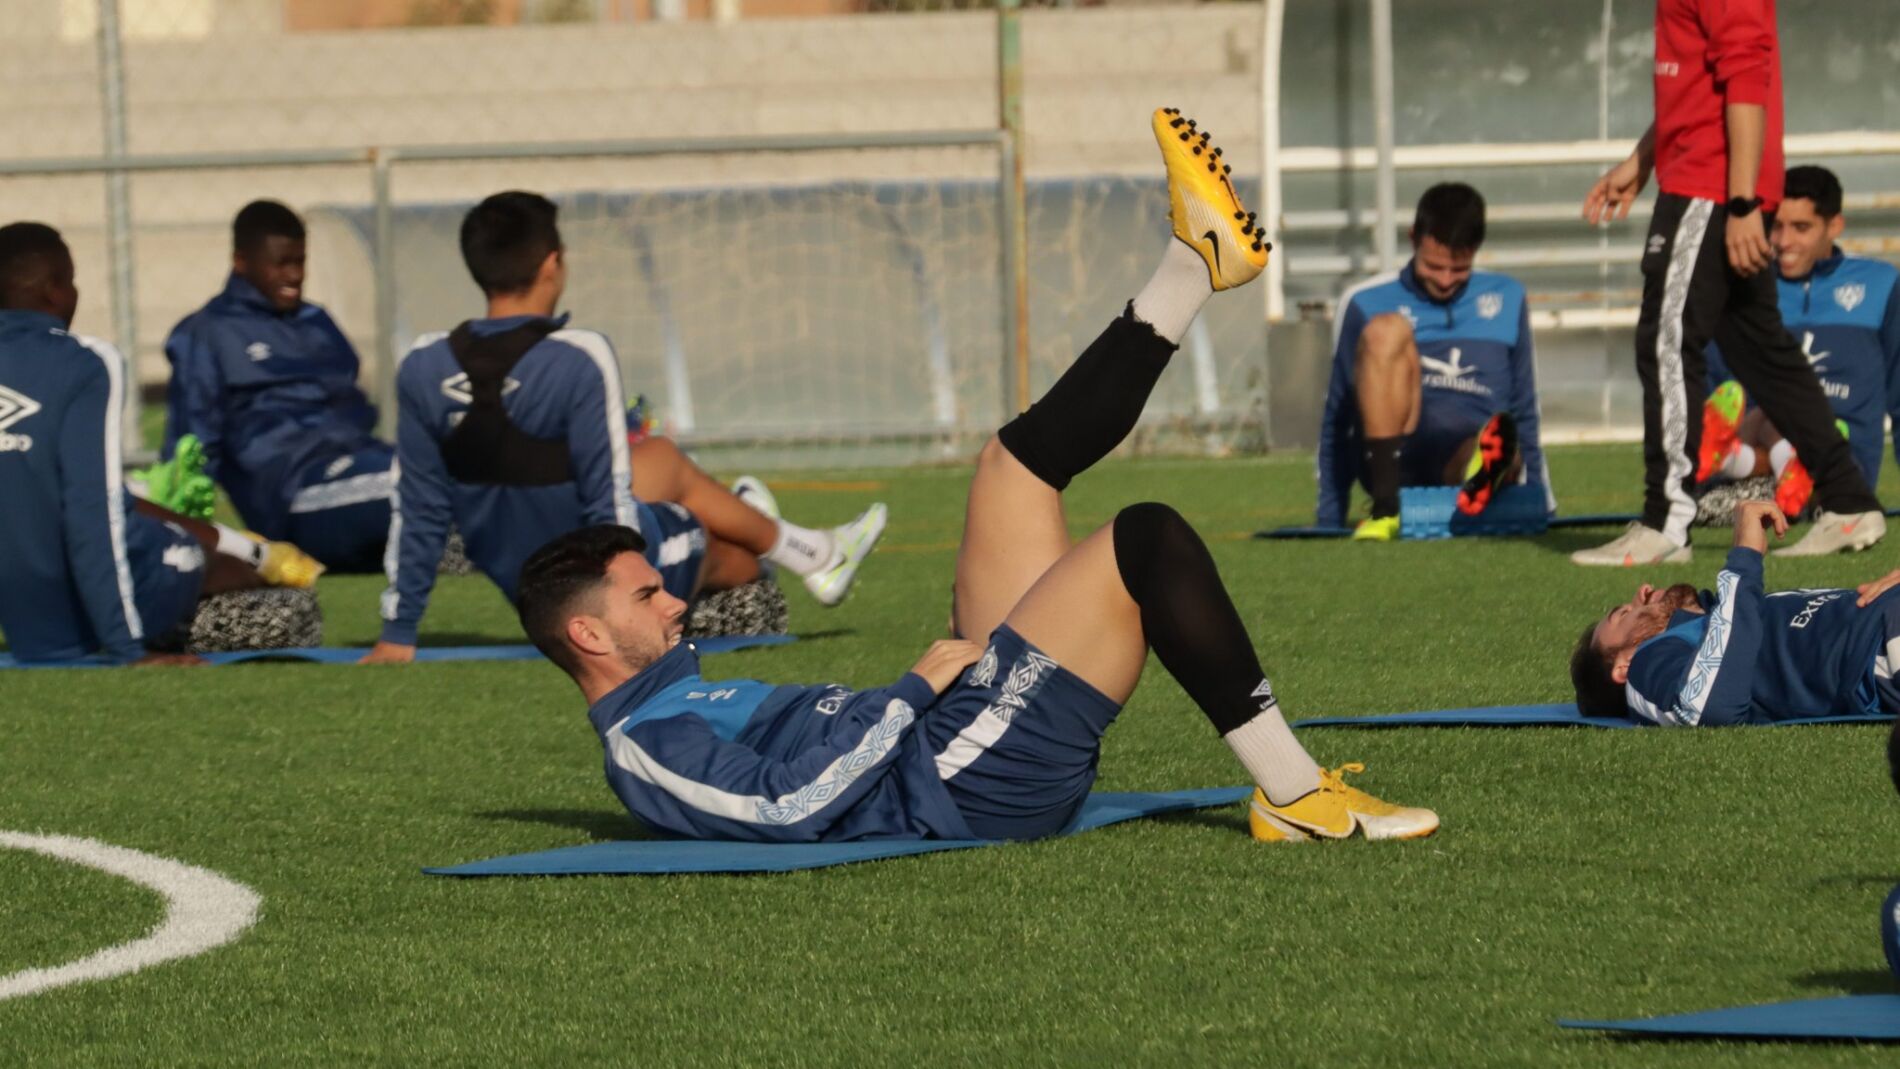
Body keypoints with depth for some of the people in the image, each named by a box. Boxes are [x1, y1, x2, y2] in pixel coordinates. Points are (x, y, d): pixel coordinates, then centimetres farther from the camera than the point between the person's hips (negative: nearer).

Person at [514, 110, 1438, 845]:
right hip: (967, 789, -11)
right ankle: (1294, 795, -22)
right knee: (1145, 539, -24)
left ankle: (1195, 262, 20)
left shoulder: (685, 708, 24)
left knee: (1021, 458, 18)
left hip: (966, 739, 11)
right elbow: (788, 802, -22)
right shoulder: (643, 750, -7)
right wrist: (915, 689, -15)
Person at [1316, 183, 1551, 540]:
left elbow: (1523, 413, 23)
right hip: (1393, 461, -1)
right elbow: (1338, 419, 13)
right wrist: (1329, 521, 11)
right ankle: (1385, 508, -36)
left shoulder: (1506, 300, 18)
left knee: (1504, 454, -38)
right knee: (1386, 330, -27)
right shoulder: (1365, 305, 10)